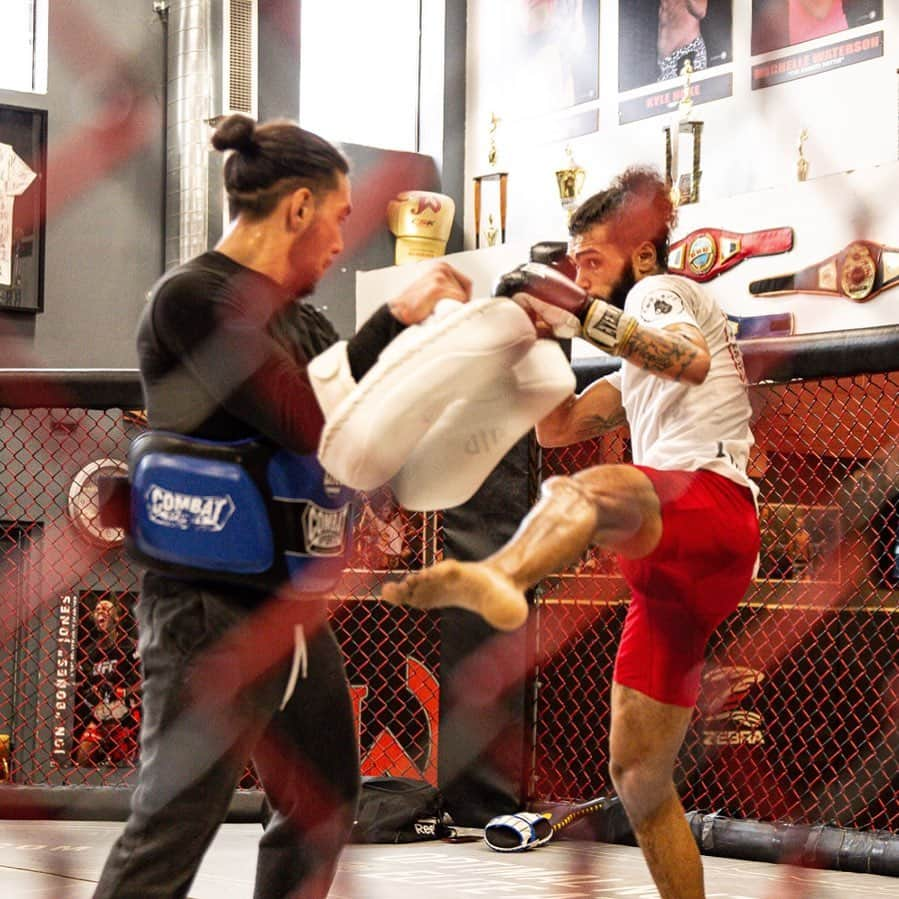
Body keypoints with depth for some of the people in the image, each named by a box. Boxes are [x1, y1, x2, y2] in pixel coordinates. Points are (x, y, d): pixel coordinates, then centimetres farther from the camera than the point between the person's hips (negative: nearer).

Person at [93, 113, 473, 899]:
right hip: (214, 610, -10)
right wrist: (396, 319, -12)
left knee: (323, 809, 19)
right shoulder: (193, 298, -14)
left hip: (292, 606, 10)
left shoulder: (293, 317, 11)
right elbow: (312, 421, -22)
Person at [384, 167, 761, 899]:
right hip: (672, 562, 10)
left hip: (711, 492, -10)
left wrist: (588, 317, -23)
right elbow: (556, 428, 32)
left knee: (581, 492, -43)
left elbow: (692, 361, -14)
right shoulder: (640, 357, 38)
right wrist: (545, 333, 21)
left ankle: (494, 578, -76)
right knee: (639, 773, 7)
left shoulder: (662, 292, 11)